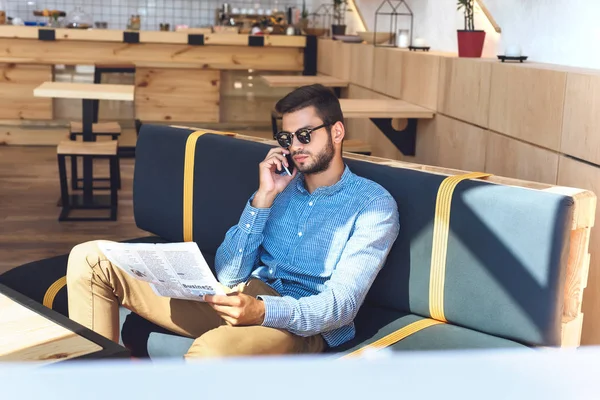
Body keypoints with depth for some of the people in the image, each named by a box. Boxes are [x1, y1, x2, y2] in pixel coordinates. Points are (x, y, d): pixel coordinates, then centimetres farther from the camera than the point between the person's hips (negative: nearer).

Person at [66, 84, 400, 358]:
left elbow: (341, 305, -13)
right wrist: (264, 198, -3)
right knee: (91, 259, -4)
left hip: (302, 322, -6)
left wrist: (262, 311, -31)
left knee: (212, 350, -43)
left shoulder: (374, 204, 0)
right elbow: (229, 275, 7)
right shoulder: (281, 186, 17)